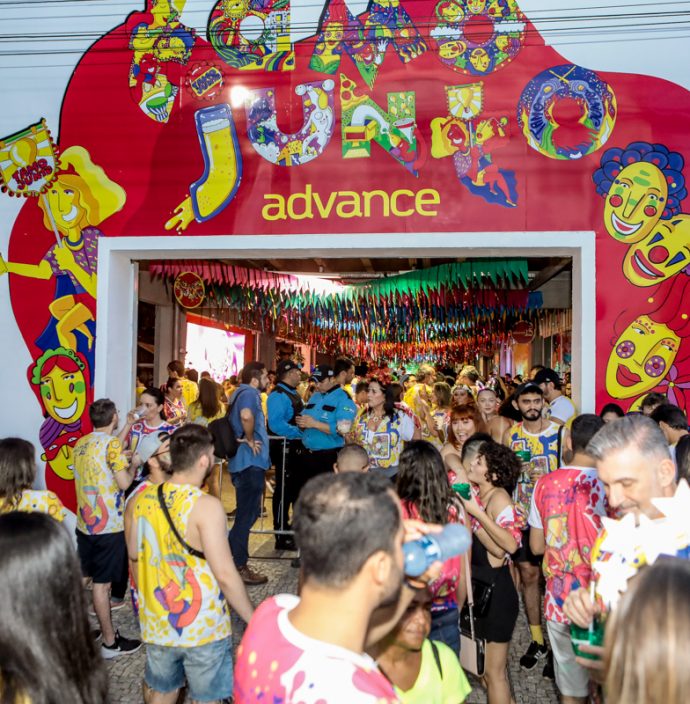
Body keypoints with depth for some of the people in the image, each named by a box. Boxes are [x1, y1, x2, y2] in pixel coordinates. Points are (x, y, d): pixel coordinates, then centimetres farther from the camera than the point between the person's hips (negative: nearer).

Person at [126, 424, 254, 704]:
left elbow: (134, 557, 8)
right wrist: (254, 619, -11)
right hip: (203, 626, -5)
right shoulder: (206, 506, -24)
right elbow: (225, 574, -24)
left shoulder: (142, 499, -5)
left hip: (157, 623, 5)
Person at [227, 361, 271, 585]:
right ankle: (238, 567, 3)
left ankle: (238, 563, 26)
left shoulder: (240, 392, 17)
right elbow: (246, 416, -35)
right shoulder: (250, 393, -14)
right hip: (251, 461, -11)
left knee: (246, 514, 17)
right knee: (248, 514, -4)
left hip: (244, 462, 11)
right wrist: (250, 440, -21)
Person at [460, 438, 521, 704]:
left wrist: (477, 513, -28)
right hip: (477, 585, 7)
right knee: (490, 666, 19)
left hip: (495, 588, -7)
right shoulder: (475, 493, 3)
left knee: (494, 670, 7)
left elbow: (510, 545, -30)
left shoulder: (498, 497, -17)